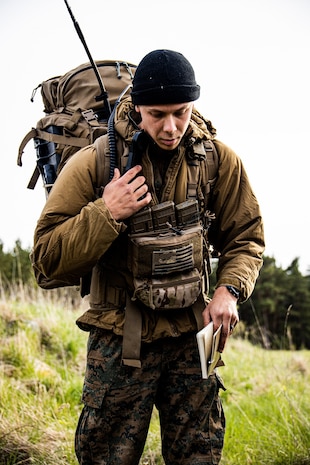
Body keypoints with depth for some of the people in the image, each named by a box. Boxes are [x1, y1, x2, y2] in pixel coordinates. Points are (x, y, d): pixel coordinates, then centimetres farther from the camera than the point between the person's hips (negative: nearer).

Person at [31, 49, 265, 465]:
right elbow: (48, 260, -11)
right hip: (119, 340, -2)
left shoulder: (218, 160, -4)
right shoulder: (93, 163, -11)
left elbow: (245, 238, 8)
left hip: (191, 336, 2)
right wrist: (104, 214, -24)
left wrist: (230, 290, -10)